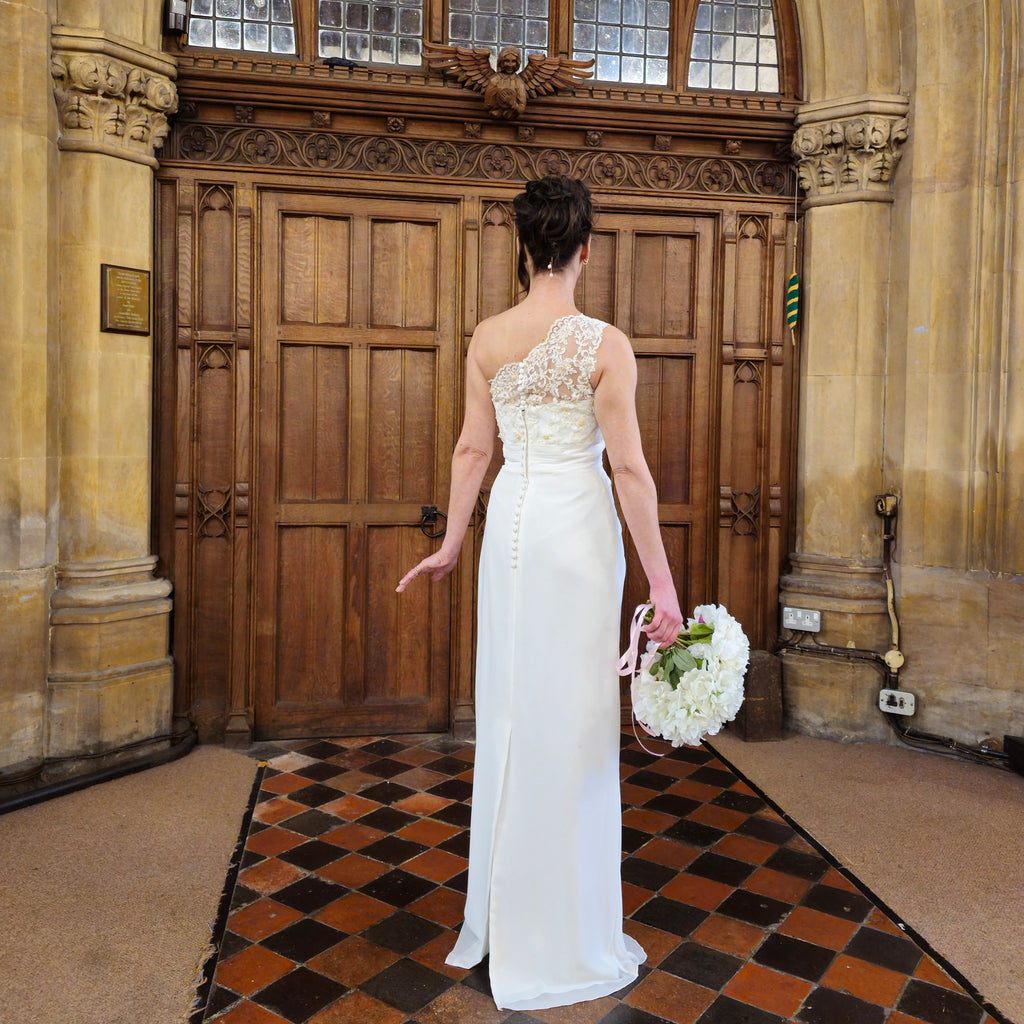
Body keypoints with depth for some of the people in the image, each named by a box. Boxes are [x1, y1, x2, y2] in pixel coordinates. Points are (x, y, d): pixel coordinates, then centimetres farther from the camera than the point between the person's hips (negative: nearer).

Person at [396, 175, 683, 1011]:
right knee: (572, 724, 5)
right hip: (580, 529, -4)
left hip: (510, 523, 4)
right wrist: (661, 582, -8)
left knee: (507, 715, 16)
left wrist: (452, 544, 15)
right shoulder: (606, 344, -10)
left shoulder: (487, 339, 2)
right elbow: (629, 467, -12)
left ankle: (497, 916, 33)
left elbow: (473, 450, 5)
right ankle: (566, 942, 21)